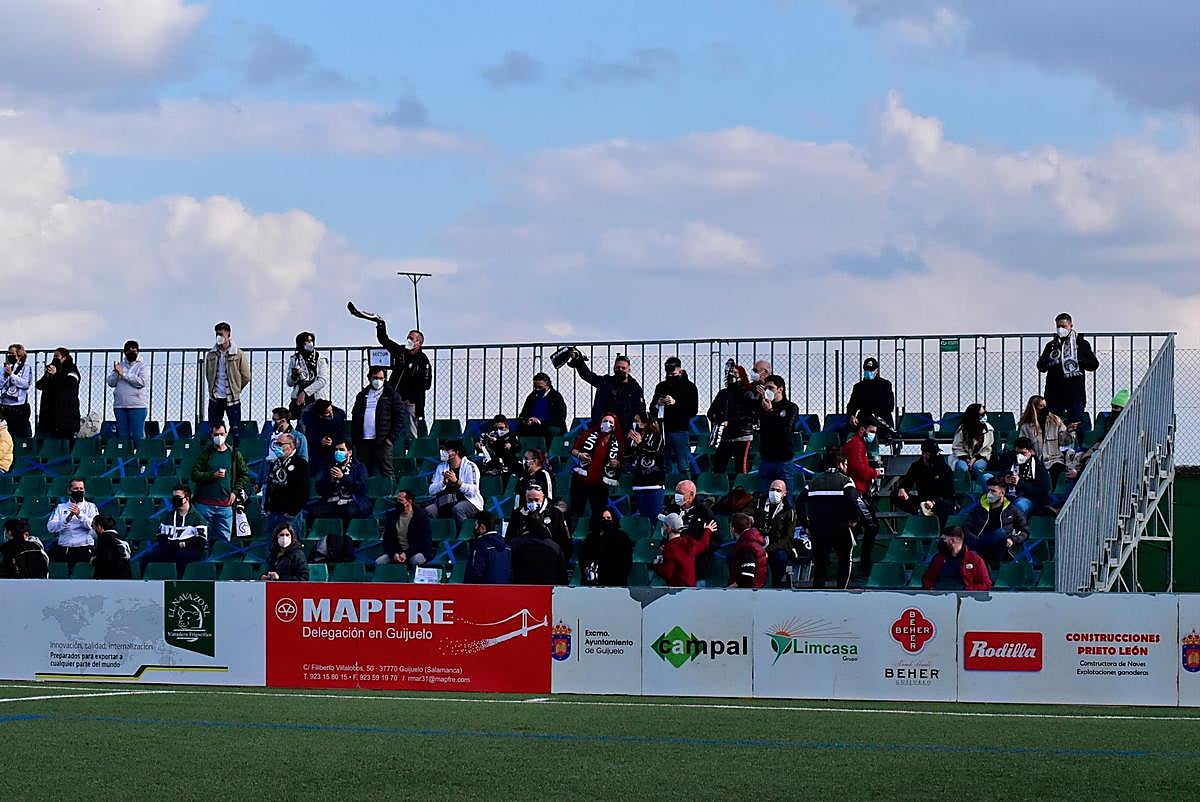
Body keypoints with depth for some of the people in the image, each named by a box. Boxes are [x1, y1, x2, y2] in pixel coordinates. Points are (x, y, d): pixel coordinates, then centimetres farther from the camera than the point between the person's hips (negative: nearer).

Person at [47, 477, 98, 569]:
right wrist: (67, 518, -13)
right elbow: (50, 528, 2)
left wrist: (79, 514, -19)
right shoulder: (61, 508, 15)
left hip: (84, 548, -2)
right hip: (63, 550, 2)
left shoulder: (90, 507, 12)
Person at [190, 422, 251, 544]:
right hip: (205, 505, -1)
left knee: (224, 540, -1)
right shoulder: (205, 453, 4)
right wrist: (212, 475, -14)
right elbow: (194, 474, -1)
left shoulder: (234, 454, 8)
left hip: (225, 505, 1)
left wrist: (235, 492, 3)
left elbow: (244, 475, 15)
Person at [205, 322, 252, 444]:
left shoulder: (238, 354, -4)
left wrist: (235, 389, 4)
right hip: (215, 399, 4)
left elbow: (246, 377, 0)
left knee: (235, 431, -3)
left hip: (232, 399, -4)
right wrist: (213, 389, 10)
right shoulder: (211, 355, 7)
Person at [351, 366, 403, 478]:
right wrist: (354, 438, 7)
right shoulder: (362, 395, 17)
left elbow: (399, 416, -1)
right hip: (363, 441, 4)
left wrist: (391, 438, -8)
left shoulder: (391, 395, 5)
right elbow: (355, 417, 17)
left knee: (386, 471, -7)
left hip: (382, 440, -4)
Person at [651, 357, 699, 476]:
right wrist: (657, 404, -6)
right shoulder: (661, 386, 14)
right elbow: (652, 407, 16)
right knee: (666, 467, 7)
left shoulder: (689, 386, 1)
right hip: (663, 430, 4)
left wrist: (675, 403, -17)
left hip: (680, 430, -4)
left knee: (684, 468, -6)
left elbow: (693, 410, -7)